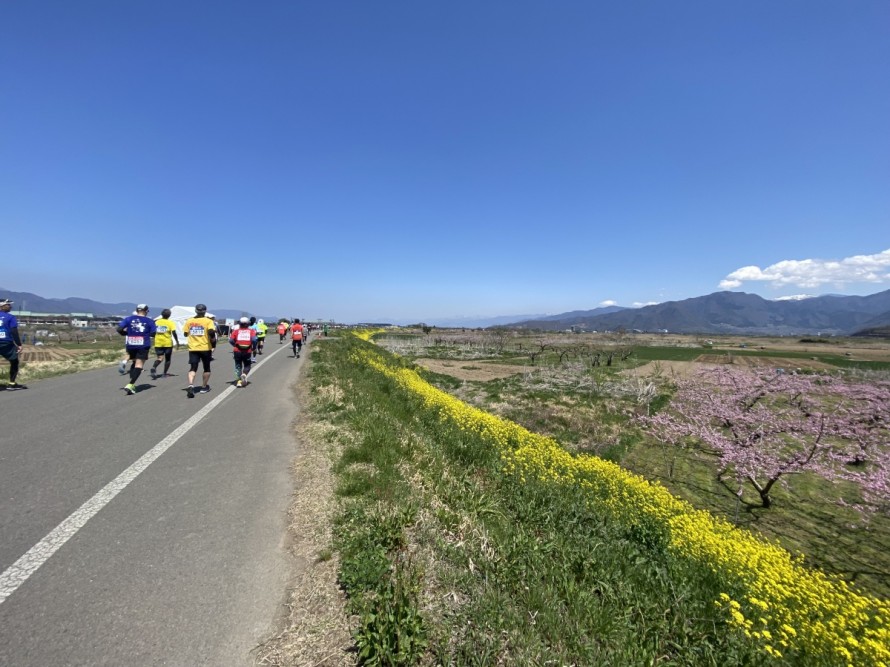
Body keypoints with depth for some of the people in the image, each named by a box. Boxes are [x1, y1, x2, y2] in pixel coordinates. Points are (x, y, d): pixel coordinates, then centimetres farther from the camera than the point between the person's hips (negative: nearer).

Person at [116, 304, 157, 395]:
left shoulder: (129, 318, 4)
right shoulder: (149, 321, -2)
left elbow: (119, 329, -5)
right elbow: (153, 334, -5)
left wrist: (126, 333, 14)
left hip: (130, 345, 4)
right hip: (143, 346, -4)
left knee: (134, 363, 21)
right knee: (139, 365, -2)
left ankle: (132, 384, 18)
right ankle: (130, 385, -16)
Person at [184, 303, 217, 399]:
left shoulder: (189, 321, 3)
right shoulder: (208, 321, -7)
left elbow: (185, 334, 10)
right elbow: (211, 333, -20)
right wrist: (213, 343, -6)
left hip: (193, 348, 2)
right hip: (205, 348, -2)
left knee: (193, 368, 2)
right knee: (207, 368, 15)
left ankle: (191, 385, -21)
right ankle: (204, 387, 24)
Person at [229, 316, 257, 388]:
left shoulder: (236, 330, 7)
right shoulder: (251, 330, 5)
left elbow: (231, 340, -3)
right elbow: (254, 339, -12)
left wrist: (234, 345, 17)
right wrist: (253, 348, 3)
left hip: (237, 351, 0)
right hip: (247, 351, 0)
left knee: (238, 366, 15)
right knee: (247, 365, 19)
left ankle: (239, 380, 8)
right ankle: (244, 374, -9)